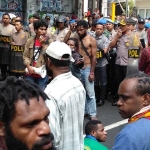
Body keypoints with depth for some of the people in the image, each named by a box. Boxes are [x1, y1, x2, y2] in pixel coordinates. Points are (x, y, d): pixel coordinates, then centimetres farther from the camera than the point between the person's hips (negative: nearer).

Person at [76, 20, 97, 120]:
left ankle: (92, 114, 7)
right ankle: (84, 111, 24)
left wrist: (92, 72, -11)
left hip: (87, 68, -5)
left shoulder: (91, 40, -5)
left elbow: (94, 57, -8)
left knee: (90, 93, -1)